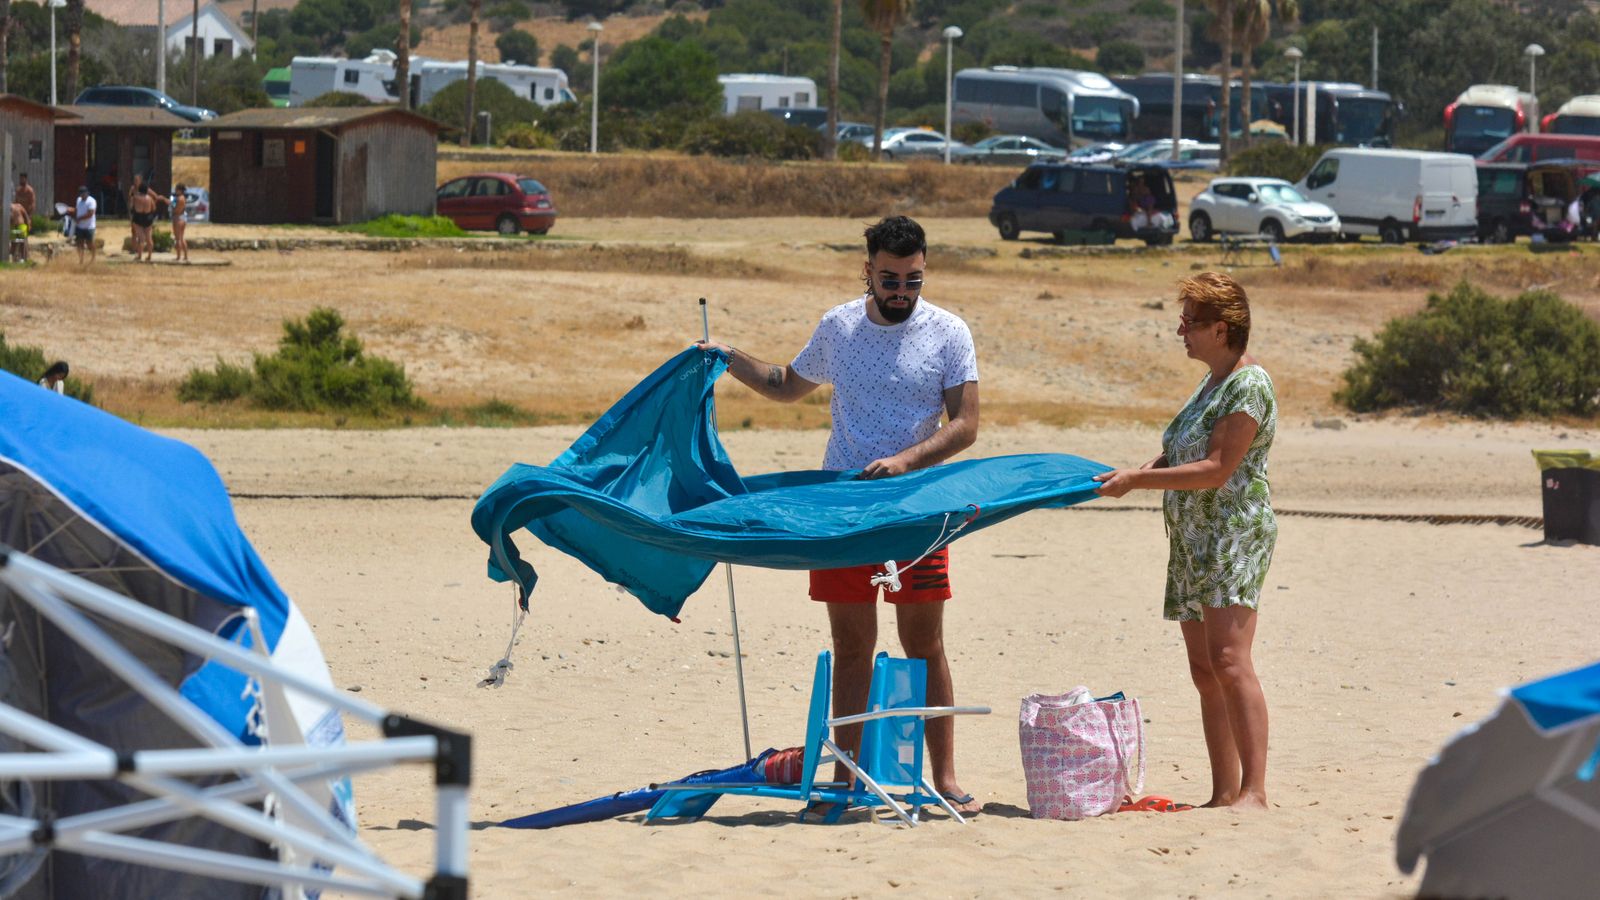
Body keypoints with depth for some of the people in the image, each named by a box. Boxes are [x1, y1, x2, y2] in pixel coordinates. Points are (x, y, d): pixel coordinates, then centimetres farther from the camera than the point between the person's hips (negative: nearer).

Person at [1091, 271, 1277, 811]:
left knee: (1228, 660, -19)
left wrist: (1137, 481, -18)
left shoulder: (1248, 385, -12)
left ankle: (1253, 792, -22)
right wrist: (1126, 476, 6)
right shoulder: (1212, 382, 18)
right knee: (1204, 671, 6)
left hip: (1236, 533, -10)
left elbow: (1218, 469, -19)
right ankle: (1225, 792, 8)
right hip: (1193, 540, 10)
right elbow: (1180, 456, 23)